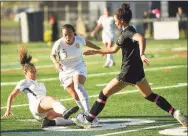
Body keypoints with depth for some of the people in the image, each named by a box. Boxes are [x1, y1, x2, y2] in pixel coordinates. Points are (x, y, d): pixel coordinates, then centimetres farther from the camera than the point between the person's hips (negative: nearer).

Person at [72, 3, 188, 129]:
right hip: (137, 70, 10)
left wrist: (141, 54, -50)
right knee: (150, 96, 16)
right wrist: (95, 51, 31)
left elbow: (141, 38, -36)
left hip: (129, 71, -10)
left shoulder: (128, 31, -14)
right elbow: (114, 49, 29)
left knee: (104, 94, -1)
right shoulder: (125, 32, 16)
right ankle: (175, 113, 6)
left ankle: (88, 120, 7)